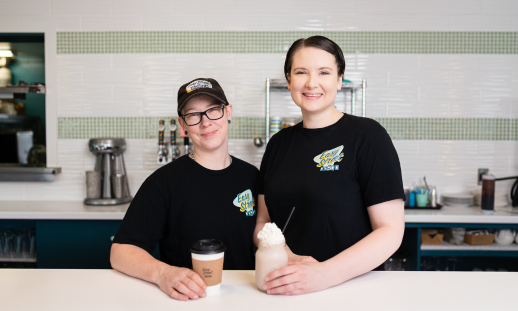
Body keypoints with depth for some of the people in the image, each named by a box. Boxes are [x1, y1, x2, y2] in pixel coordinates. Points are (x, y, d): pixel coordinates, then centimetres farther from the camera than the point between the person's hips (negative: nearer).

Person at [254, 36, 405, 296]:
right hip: (287, 291, 2)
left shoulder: (367, 135, -4)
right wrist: (289, 259, -8)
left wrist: (326, 273, -20)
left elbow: (391, 231, -8)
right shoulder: (279, 143, 10)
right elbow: (263, 221, 11)